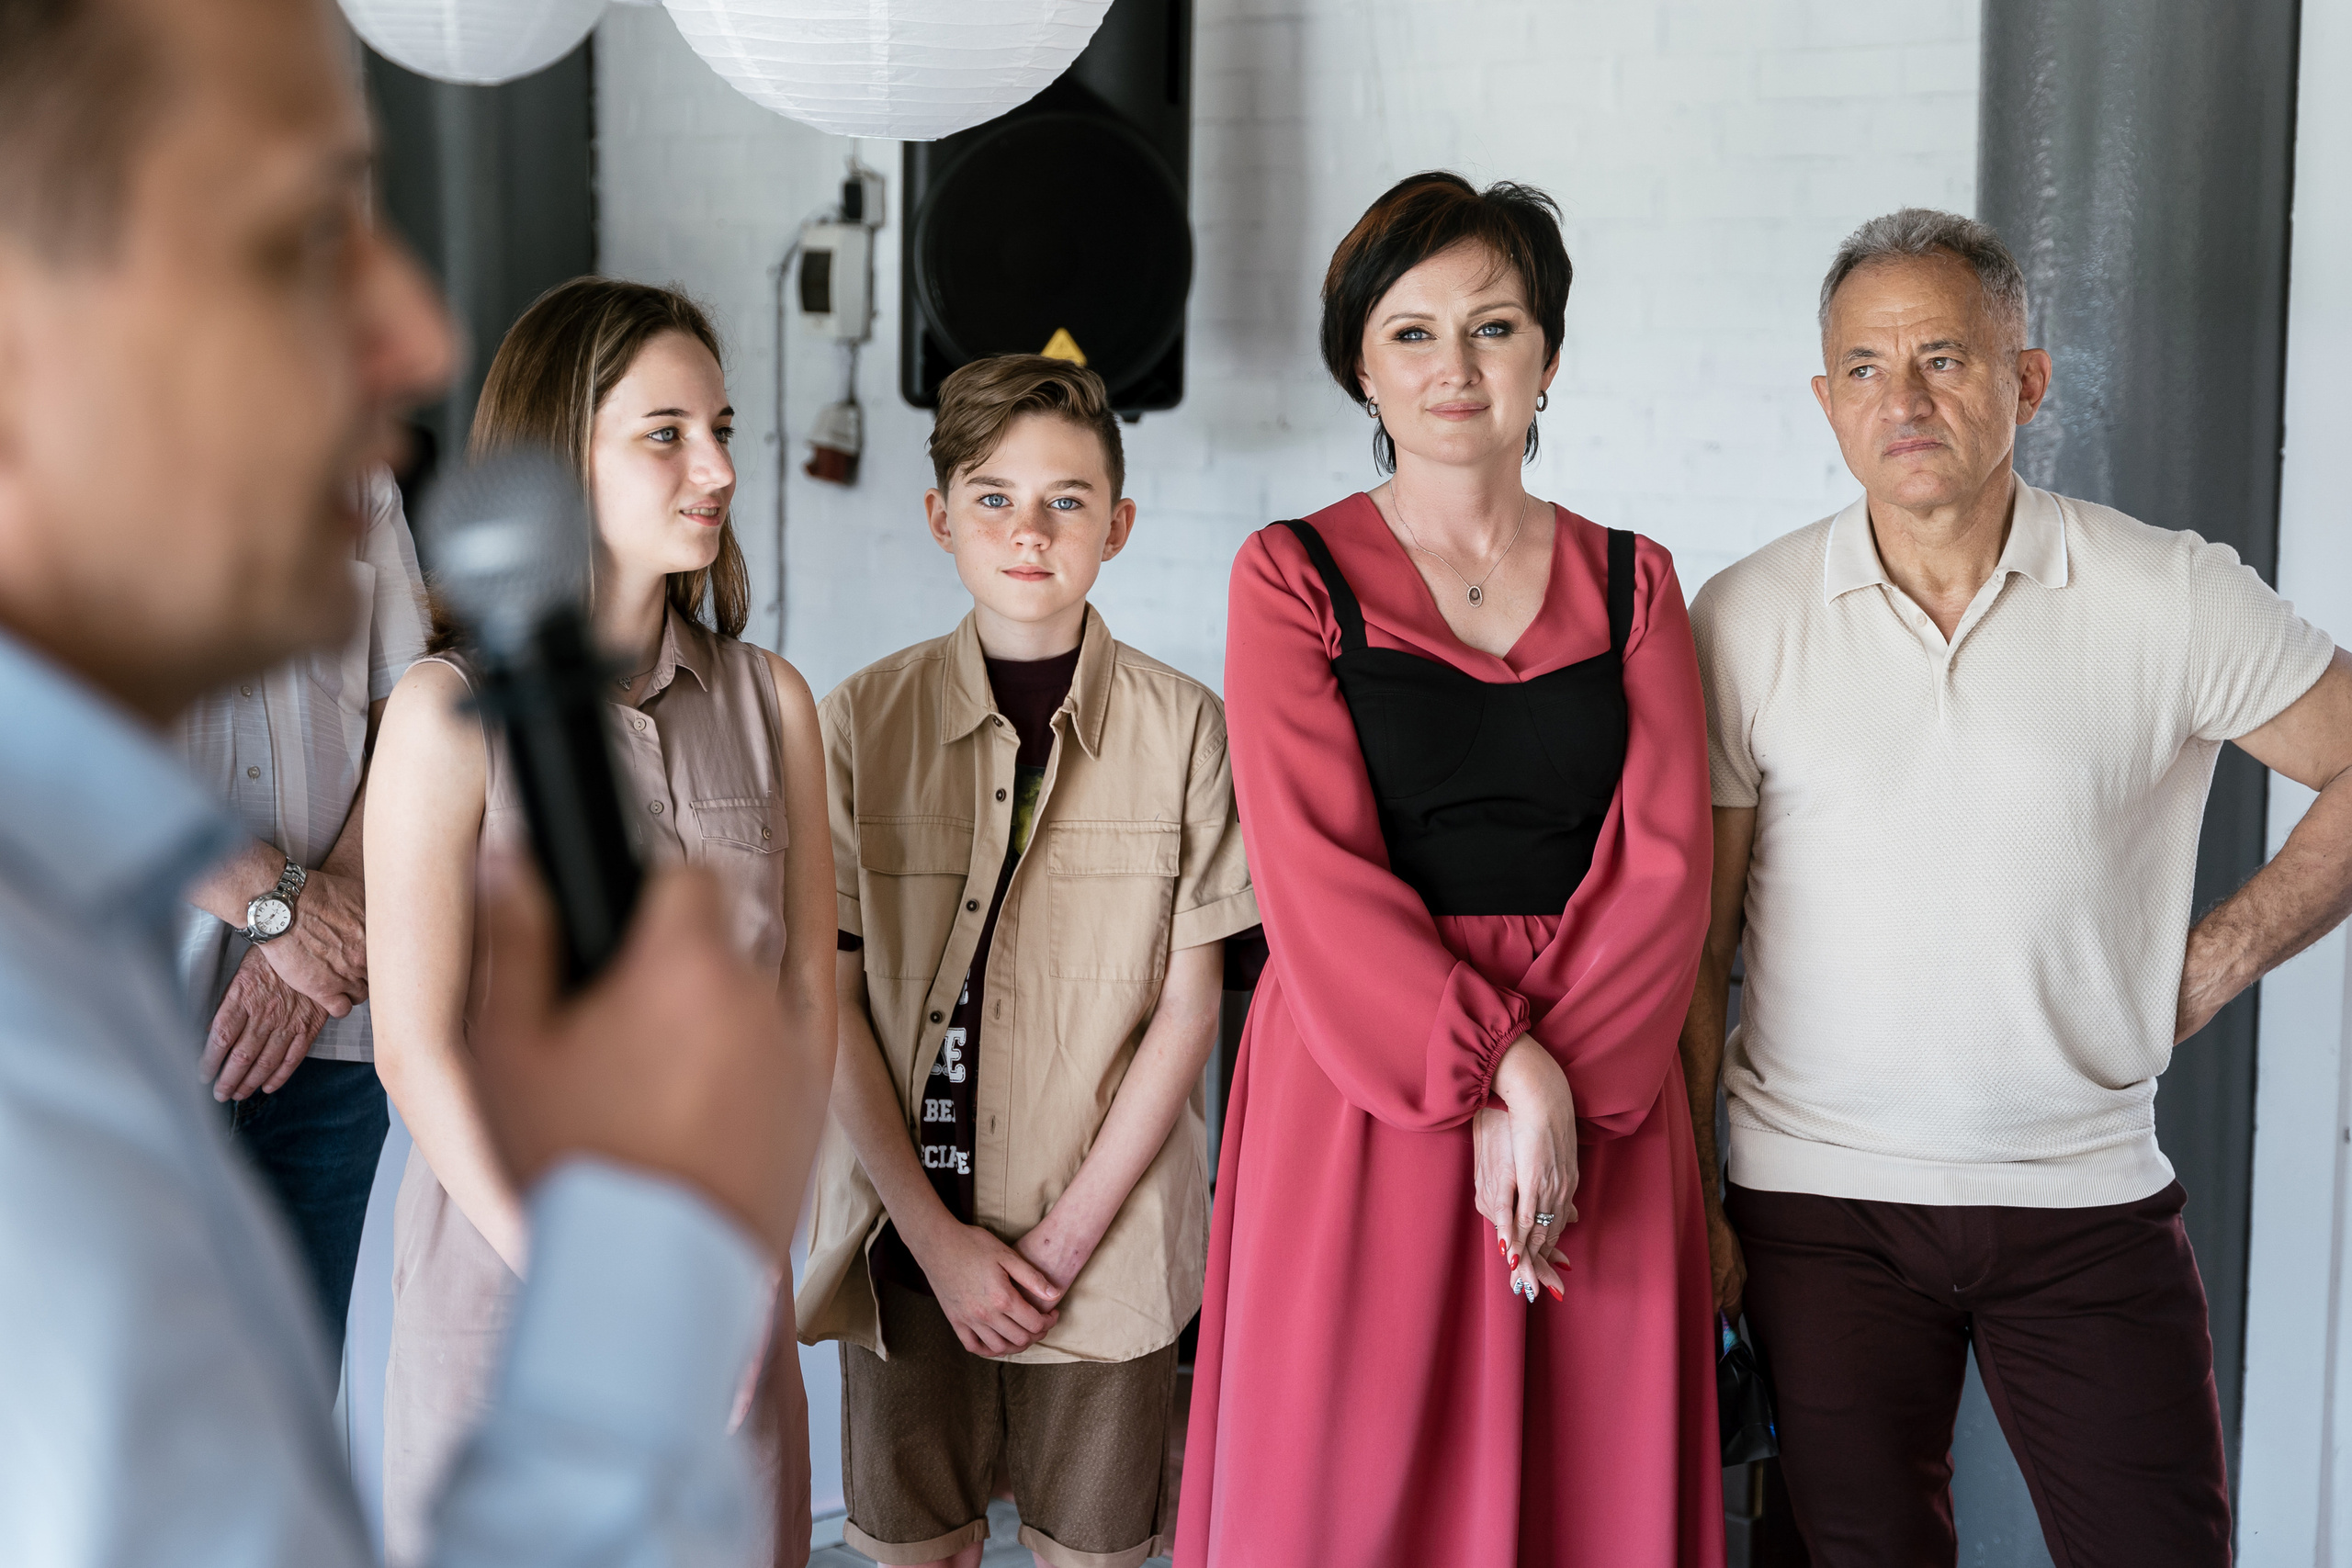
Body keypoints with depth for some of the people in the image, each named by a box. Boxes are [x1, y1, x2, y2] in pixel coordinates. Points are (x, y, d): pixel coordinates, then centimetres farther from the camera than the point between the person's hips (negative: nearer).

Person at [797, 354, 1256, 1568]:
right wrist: (937, 1235, -8)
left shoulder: (1184, 728, -3)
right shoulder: (863, 720, -1)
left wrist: (1071, 1233, -8)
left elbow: (1189, 1009, -3)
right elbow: (828, 1003, -3)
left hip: (1108, 1239, -1)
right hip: (905, 1228, 1)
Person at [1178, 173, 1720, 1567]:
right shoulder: (1295, 576, 3)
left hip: (1598, 1097, 2)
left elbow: (1666, 862, 1)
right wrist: (1507, 1069, -16)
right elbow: (1316, 873, -7)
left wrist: (1555, 1101, -13)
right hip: (1360, 1083, -2)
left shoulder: (1631, 583, 11)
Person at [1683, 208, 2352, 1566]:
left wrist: (2218, 961, -1)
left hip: (2090, 1197, 0)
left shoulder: (2172, 599, -3)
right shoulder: (1744, 623, -1)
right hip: (1821, 1200, 0)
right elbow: (1691, 938, 1)